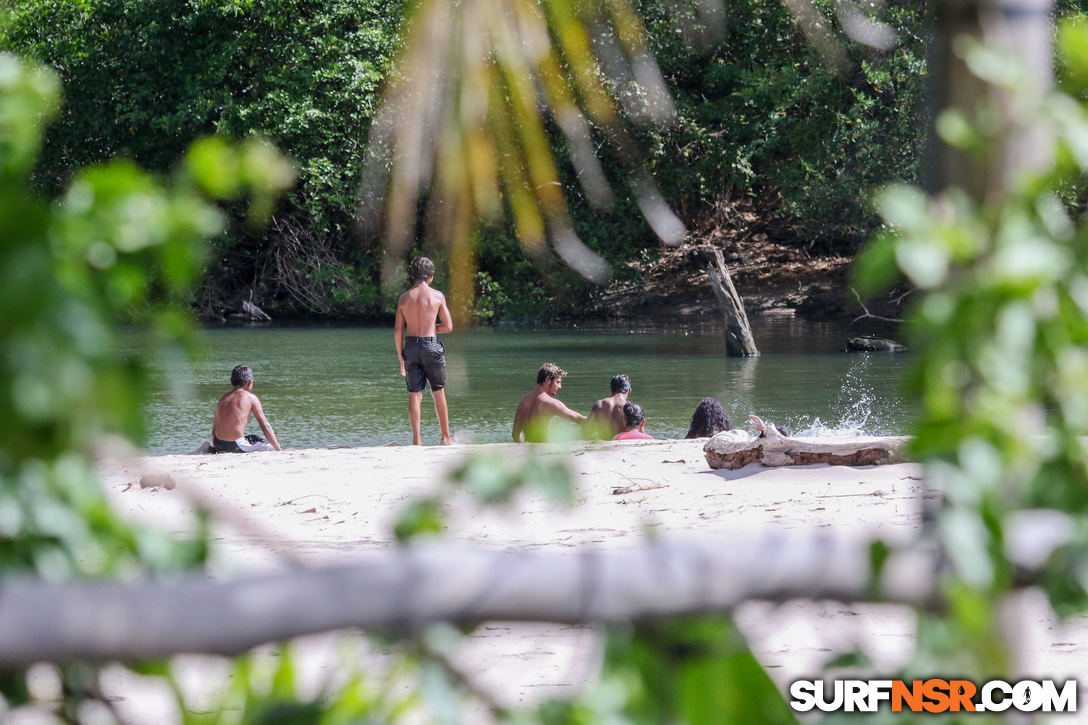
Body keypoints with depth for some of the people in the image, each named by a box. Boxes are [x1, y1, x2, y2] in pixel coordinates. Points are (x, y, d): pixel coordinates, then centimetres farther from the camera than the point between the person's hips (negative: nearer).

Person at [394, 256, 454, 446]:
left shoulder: (404, 298, 4)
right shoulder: (437, 296, -4)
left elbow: (398, 331, 3)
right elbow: (448, 326, -2)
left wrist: (400, 357, 10)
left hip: (410, 346, 2)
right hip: (431, 346, -2)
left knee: (414, 395, 4)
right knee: (438, 393, 13)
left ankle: (416, 439, -3)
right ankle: (446, 437, 19)